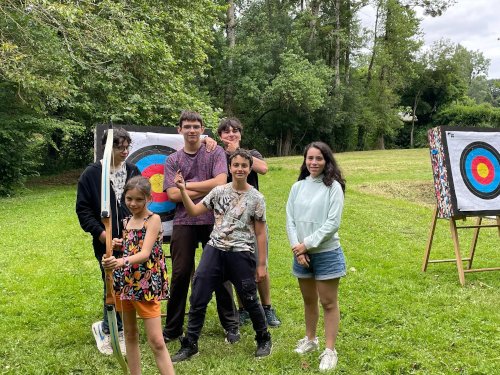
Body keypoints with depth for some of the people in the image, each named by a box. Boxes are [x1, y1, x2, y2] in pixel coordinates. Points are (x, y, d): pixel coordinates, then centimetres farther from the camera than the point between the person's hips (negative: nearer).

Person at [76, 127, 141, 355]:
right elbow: (83, 208, -4)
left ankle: (108, 328, 27)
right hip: (106, 242, -3)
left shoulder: (133, 171, 7)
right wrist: (99, 231, -14)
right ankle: (110, 329, 22)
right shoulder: (91, 174, -3)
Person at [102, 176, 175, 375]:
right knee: (130, 334, 15)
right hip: (125, 281, 7)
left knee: (156, 341, -7)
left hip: (147, 284, -7)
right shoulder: (127, 221, 9)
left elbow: (145, 253, -22)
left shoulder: (153, 220, -10)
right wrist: (119, 246, -2)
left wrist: (122, 261, -39)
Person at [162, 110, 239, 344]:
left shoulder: (215, 153, 3)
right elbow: (173, 194, -4)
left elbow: (220, 182, -13)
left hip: (213, 220, -1)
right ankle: (173, 327, 19)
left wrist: (186, 185, -7)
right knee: (180, 274, 6)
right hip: (183, 222, 2)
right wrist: (206, 189, -9)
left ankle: (230, 325, 19)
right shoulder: (173, 161, 8)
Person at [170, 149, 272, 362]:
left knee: (250, 300, 8)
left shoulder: (256, 198, -2)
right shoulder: (219, 191, 6)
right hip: (214, 250, 3)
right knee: (198, 298, 1)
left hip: (241, 254, -2)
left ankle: (264, 340, 33)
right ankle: (190, 345, 17)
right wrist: (183, 190, -7)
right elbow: (194, 211, 6)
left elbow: (260, 234, 1)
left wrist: (261, 264, 0)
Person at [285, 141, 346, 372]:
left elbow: (333, 223, -14)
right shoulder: (297, 187, 6)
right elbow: (290, 221, 3)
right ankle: (310, 340, 36)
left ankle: (330, 351, 12)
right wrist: (297, 248, -10)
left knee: (328, 303, 3)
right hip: (301, 253, 5)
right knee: (308, 300, 19)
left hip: (326, 253, -4)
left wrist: (307, 244, -16)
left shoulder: (333, 187, -7)